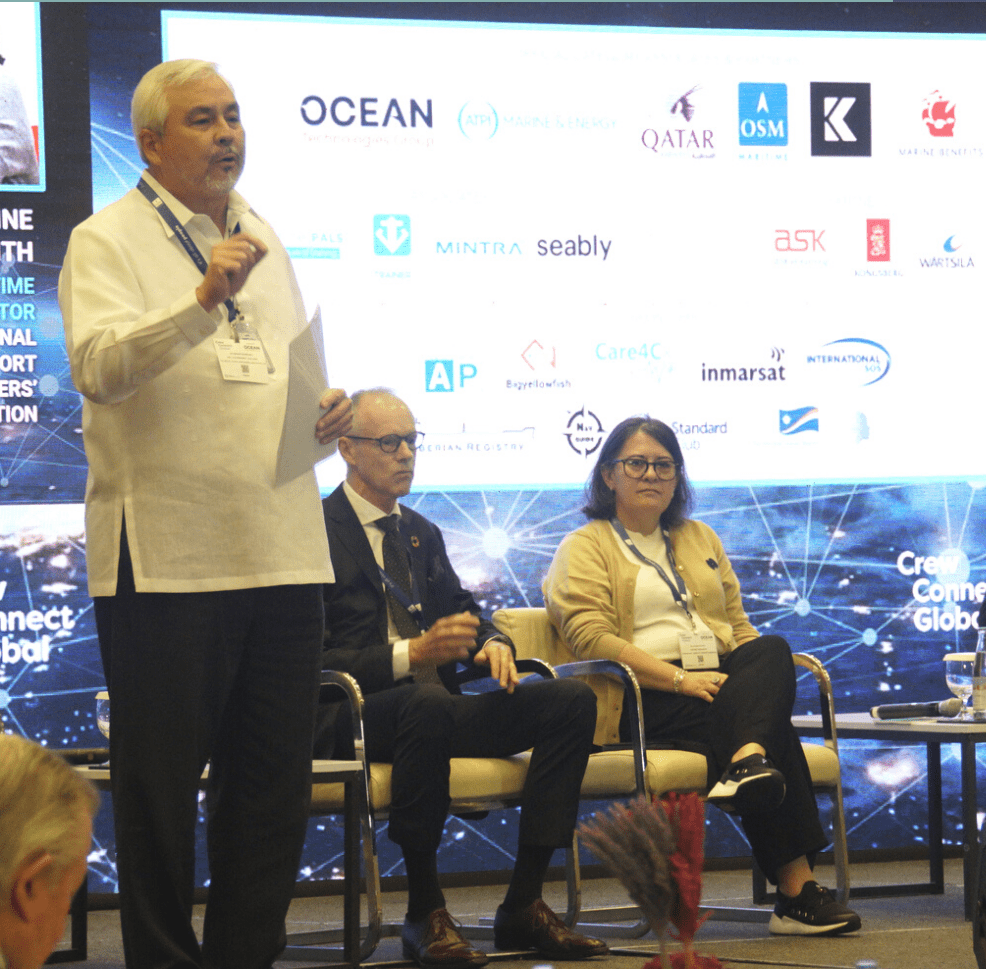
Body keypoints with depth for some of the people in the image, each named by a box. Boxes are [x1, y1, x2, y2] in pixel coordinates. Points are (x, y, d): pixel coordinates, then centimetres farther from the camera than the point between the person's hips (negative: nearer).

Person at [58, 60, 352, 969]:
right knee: (161, 788, 1)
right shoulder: (107, 241, -3)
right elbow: (99, 366, -21)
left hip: (282, 549, 6)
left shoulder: (263, 239, 19)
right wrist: (204, 300, -34)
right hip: (166, 555, -6)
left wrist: (327, 409, 7)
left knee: (275, 783, 9)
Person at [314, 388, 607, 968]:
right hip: (354, 715, -8)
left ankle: (524, 904, -15)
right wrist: (409, 656, -23)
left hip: (435, 708, 8)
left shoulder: (421, 533, 23)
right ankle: (425, 912, -30)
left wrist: (492, 642, -2)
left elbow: (463, 611, 24)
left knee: (572, 700, -13)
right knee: (427, 703, -41)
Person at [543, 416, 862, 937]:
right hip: (641, 703, -5)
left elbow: (738, 628, 26)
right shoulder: (585, 548, 8)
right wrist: (680, 680, -18)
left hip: (716, 685, 5)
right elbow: (592, 639, -8)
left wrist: (760, 674, 1)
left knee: (773, 651, -30)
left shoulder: (700, 539, 28)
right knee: (774, 727, -30)